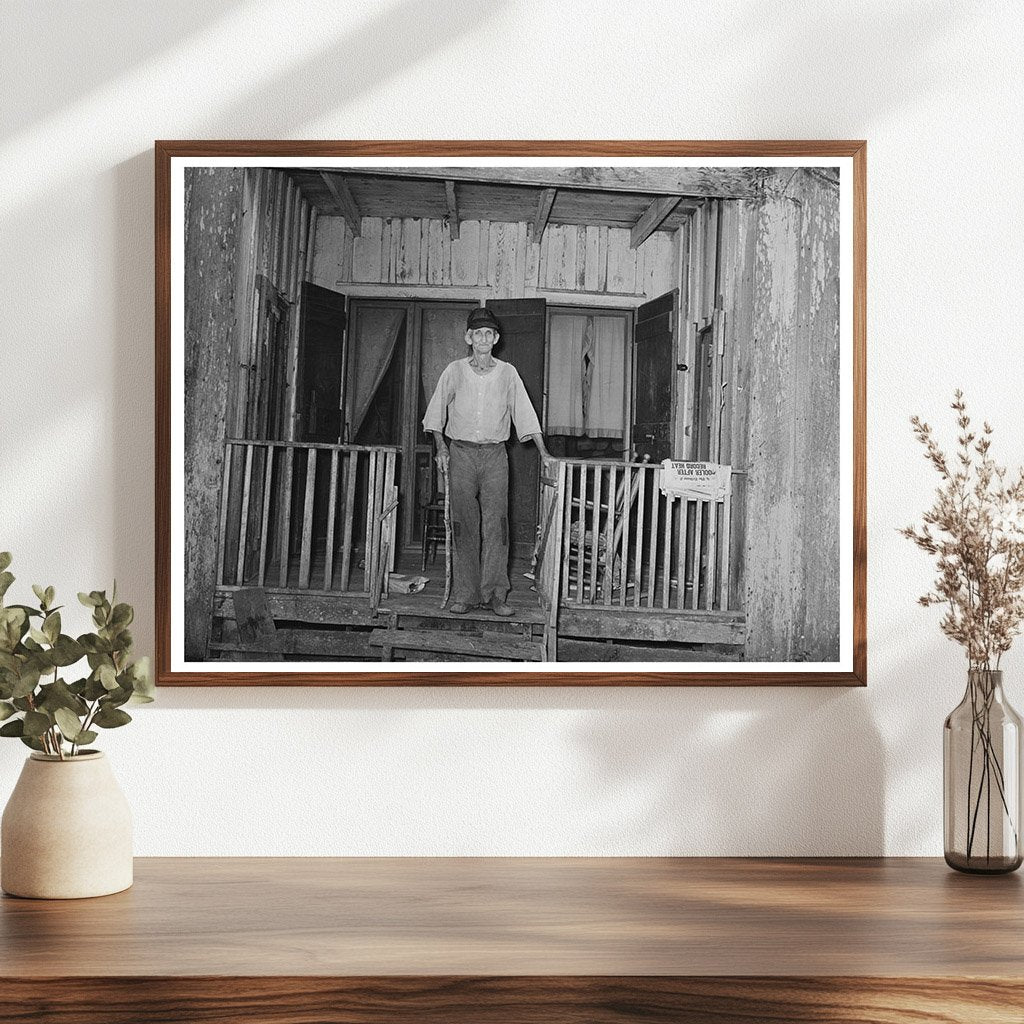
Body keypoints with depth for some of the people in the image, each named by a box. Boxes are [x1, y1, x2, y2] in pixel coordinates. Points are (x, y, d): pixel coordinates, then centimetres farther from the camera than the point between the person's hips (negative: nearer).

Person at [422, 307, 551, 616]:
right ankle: (464, 594, 1)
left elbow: (525, 414, 8)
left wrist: (543, 452, 4)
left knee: (496, 524, -7)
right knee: (464, 524, -2)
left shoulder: (507, 373, 6)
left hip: (494, 454, 0)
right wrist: (440, 446, -2)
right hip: (461, 453, 0)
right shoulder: (455, 371, 5)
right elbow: (436, 412, 10)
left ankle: (495, 594, -6)